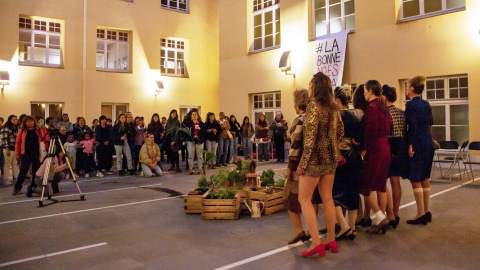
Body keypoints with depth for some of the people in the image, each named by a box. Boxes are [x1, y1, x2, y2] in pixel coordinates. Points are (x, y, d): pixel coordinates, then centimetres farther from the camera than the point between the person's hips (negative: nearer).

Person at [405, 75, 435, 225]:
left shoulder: (411, 104, -12)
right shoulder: (426, 104, 11)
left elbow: (412, 126, -18)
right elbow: (430, 121, 18)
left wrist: (410, 145, -17)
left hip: (418, 144, -8)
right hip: (429, 143, 8)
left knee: (415, 180, -2)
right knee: (425, 178, 15)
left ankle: (421, 214, 2)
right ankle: (427, 212, 22)